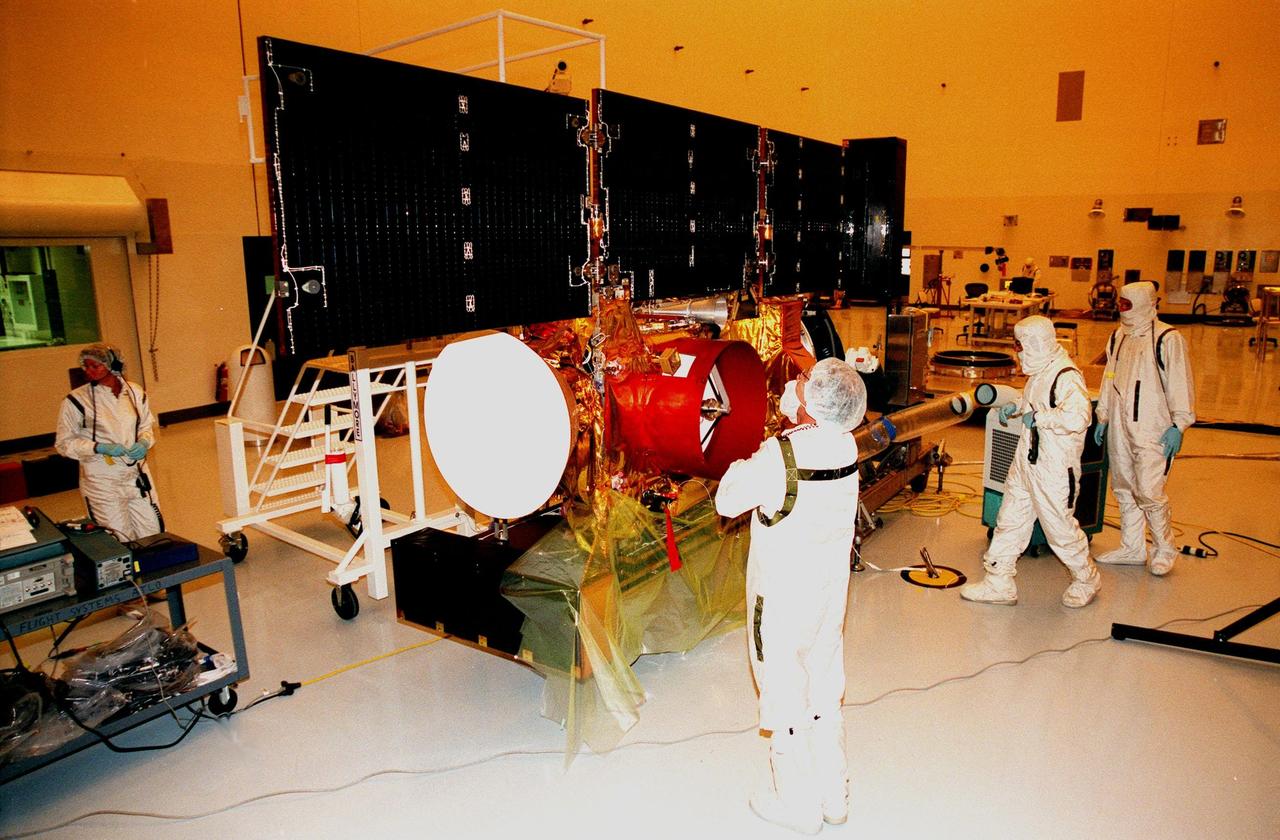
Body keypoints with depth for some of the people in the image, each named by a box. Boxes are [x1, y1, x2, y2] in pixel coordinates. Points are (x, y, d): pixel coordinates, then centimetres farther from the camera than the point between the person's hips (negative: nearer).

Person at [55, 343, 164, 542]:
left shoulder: (135, 392, 2)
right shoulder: (76, 401, -9)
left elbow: (147, 424, 15)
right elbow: (64, 442, -3)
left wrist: (144, 442, -6)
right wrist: (99, 448, -18)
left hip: (136, 475, 4)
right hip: (103, 482, -3)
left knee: (153, 533, 10)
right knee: (122, 543, 2)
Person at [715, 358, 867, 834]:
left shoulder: (776, 457, -27)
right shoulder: (847, 447, -8)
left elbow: (727, 502, -12)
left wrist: (743, 463, 2)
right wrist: (792, 420, 3)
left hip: (782, 599, -6)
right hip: (831, 592, 6)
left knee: (785, 695, 11)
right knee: (825, 692, 21)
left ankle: (797, 805, 29)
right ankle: (834, 796, 38)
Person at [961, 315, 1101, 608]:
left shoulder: (1067, 377, -23)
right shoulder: (1041, 371, 8)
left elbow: (1077, 417, -39)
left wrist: (1037, 417, -27)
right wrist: (1017, 407, 11)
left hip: (1054, 470, -9)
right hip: (1026, 462, 9)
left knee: (1060, 528, 7)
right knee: (1010, 521, 11)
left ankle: (1086, 580, 32)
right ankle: (999, 583, 20)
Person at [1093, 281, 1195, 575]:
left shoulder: (1168, 339, -9)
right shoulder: (1118, 336, 11)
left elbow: (1180, 384, -9)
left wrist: (1178, 425, -12)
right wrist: (1103, 417, 18)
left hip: (1153, 431, -7)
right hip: (1119, 429, 7)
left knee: (1149, 492, -8)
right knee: (1124, 490, 13)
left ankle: (1164, 550, 13)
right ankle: (1131, 549, 25)